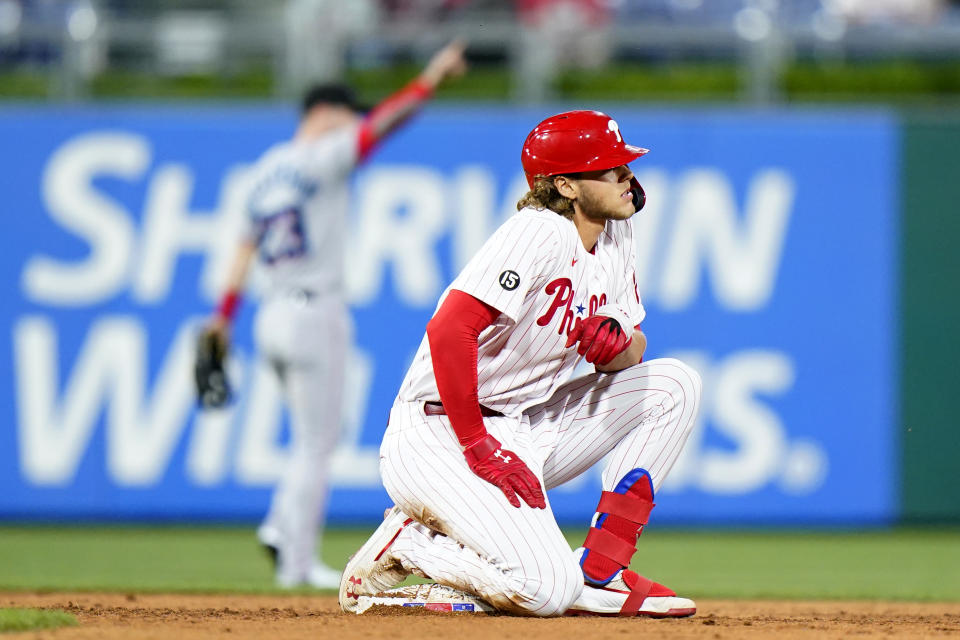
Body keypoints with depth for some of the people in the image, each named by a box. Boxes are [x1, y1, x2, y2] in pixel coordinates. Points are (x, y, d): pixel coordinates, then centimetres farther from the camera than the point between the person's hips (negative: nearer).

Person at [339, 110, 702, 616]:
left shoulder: (615, 232, 9)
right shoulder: (540, 233, -18)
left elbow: (633, 351, 13)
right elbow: (449, 330, -29)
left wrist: (618, 343, -12)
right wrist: (477, 447, -26)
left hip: (527, 430, 9)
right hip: (440, 435, -9)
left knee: (672, 385, 2)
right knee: (546, 589, -26)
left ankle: (600, 573, 1)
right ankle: (408, 542, 0)